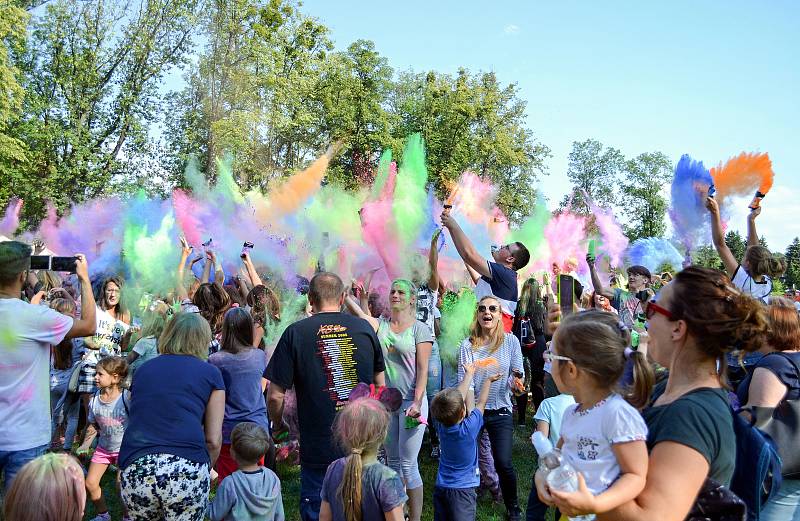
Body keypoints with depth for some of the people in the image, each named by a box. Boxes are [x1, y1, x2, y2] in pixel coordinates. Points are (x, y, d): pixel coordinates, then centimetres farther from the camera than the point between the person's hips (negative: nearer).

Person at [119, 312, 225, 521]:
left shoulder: (143, 370, 21)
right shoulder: (210, 373, 11)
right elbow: (213, 440, 7)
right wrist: (205, 470, 25)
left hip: (135, 471, 4)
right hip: (187, 471, -3)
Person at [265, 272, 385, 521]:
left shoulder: (296, 333, -9)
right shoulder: (364, 328, -1)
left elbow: (275, 396, -9)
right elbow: (380, 386, 10)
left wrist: (278, 425, 11)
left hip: (319, 450, -3)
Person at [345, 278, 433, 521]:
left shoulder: (420, 329, -5)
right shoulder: (379, 325, 7)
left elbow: (422, 370, -9)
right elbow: (358, 312, -10)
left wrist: (417, 402, -17)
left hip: (411, 401, -5)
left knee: (408, 465, -2)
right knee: (392, 461, 15)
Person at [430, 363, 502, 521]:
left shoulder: (440, 425, -6)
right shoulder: (470, 428, -18)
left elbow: (458, 397, 6)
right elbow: (481, 403, -2)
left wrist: (469, 375, 15)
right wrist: (488, 380, 12)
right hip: (463, 489, -5)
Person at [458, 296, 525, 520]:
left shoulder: (510, 341, -2)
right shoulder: (467, 345, -2)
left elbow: (518, 375, -1)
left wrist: (517, 380, -24)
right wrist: (471, 413, -19)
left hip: (501, 411, -1)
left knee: (503, 463, -6)